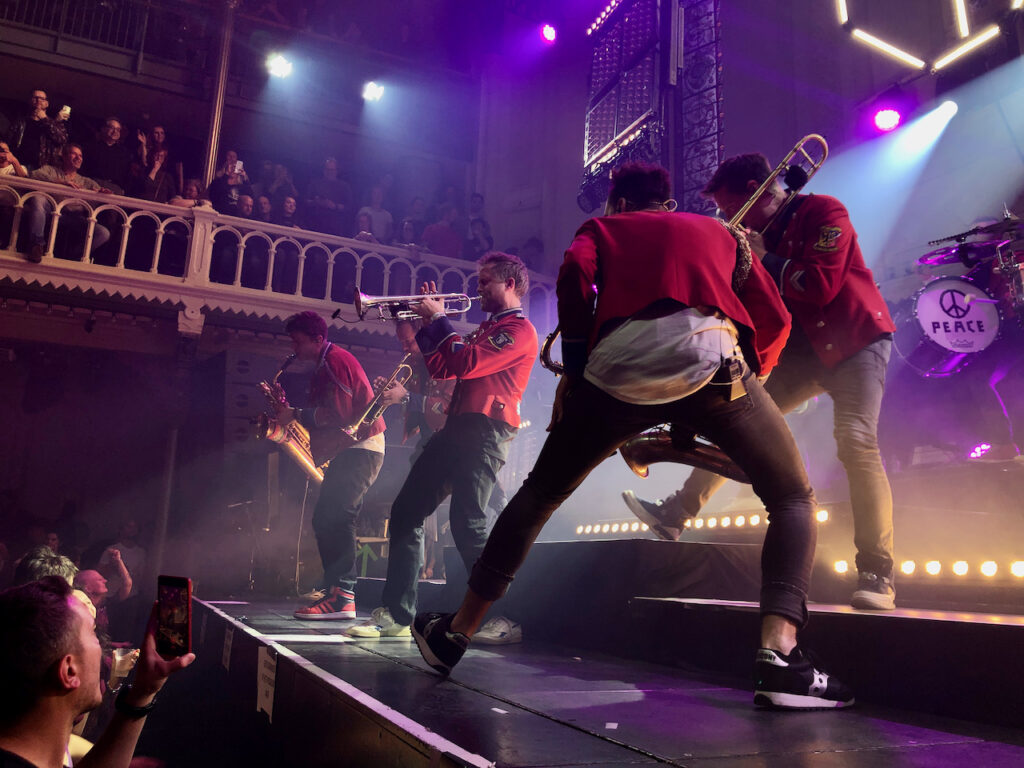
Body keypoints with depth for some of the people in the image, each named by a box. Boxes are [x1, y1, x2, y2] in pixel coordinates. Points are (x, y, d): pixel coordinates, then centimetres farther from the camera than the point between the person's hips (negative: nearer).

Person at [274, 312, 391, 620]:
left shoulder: (335, 361, -10)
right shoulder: (326, 365, 23)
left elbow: (337, 413, -19)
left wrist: (296, 415, -11)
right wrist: (291, 413, 10)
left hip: (358, 449, -11)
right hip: (348, 449, 11)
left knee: (335, 517, -19)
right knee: (326, 519, 12)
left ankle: (342, 597, -22)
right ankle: (332, 588, 18)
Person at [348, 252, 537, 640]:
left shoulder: (519, 329, -5)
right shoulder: (488, 327, 27)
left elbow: (466, 364, -18)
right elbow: (441, 368, 23)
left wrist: (439, 320, -7)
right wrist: (424, 323, 14)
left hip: (484, 434, -10)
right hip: (456, 429, 10)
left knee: (467, 523, -16)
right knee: (406, 512, 6)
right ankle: (397, 614, 9)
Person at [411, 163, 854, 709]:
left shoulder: (603, 228, 29)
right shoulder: (719, 232, 34)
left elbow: (575, 273, 5)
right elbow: (774, 318, 22)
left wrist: (572, 370, 10)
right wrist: (743, 383, 31)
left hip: (616, 371, 0)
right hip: (712, 360, 0)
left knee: (538, 496, 19)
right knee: (793, 500, 16)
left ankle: (455, 634, 27)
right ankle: (779, 655, -5)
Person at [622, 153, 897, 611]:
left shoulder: (823, 212, -10)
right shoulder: (760, 232, 11)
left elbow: (821, 286, -23)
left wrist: (764, 259, -14)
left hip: (855, 341, -7)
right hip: (803, 348, 7)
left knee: (856, 441, -22)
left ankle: (877, 578, -19)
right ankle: (676, 514, 5)